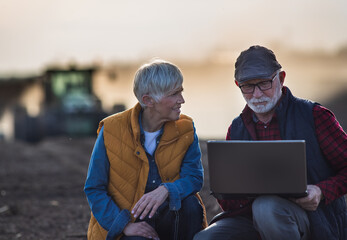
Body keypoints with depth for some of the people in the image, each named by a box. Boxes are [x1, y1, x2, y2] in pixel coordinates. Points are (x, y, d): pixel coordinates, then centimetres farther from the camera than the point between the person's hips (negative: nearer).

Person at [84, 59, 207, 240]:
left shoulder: (185, 129, 0)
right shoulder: (111, 130, -8)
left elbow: (194, 176, -12)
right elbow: (94, 189, -5)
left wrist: (166, 190, -35)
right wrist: (125, 225, -20)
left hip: (169, 218, 3)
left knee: (190, 204, -29)